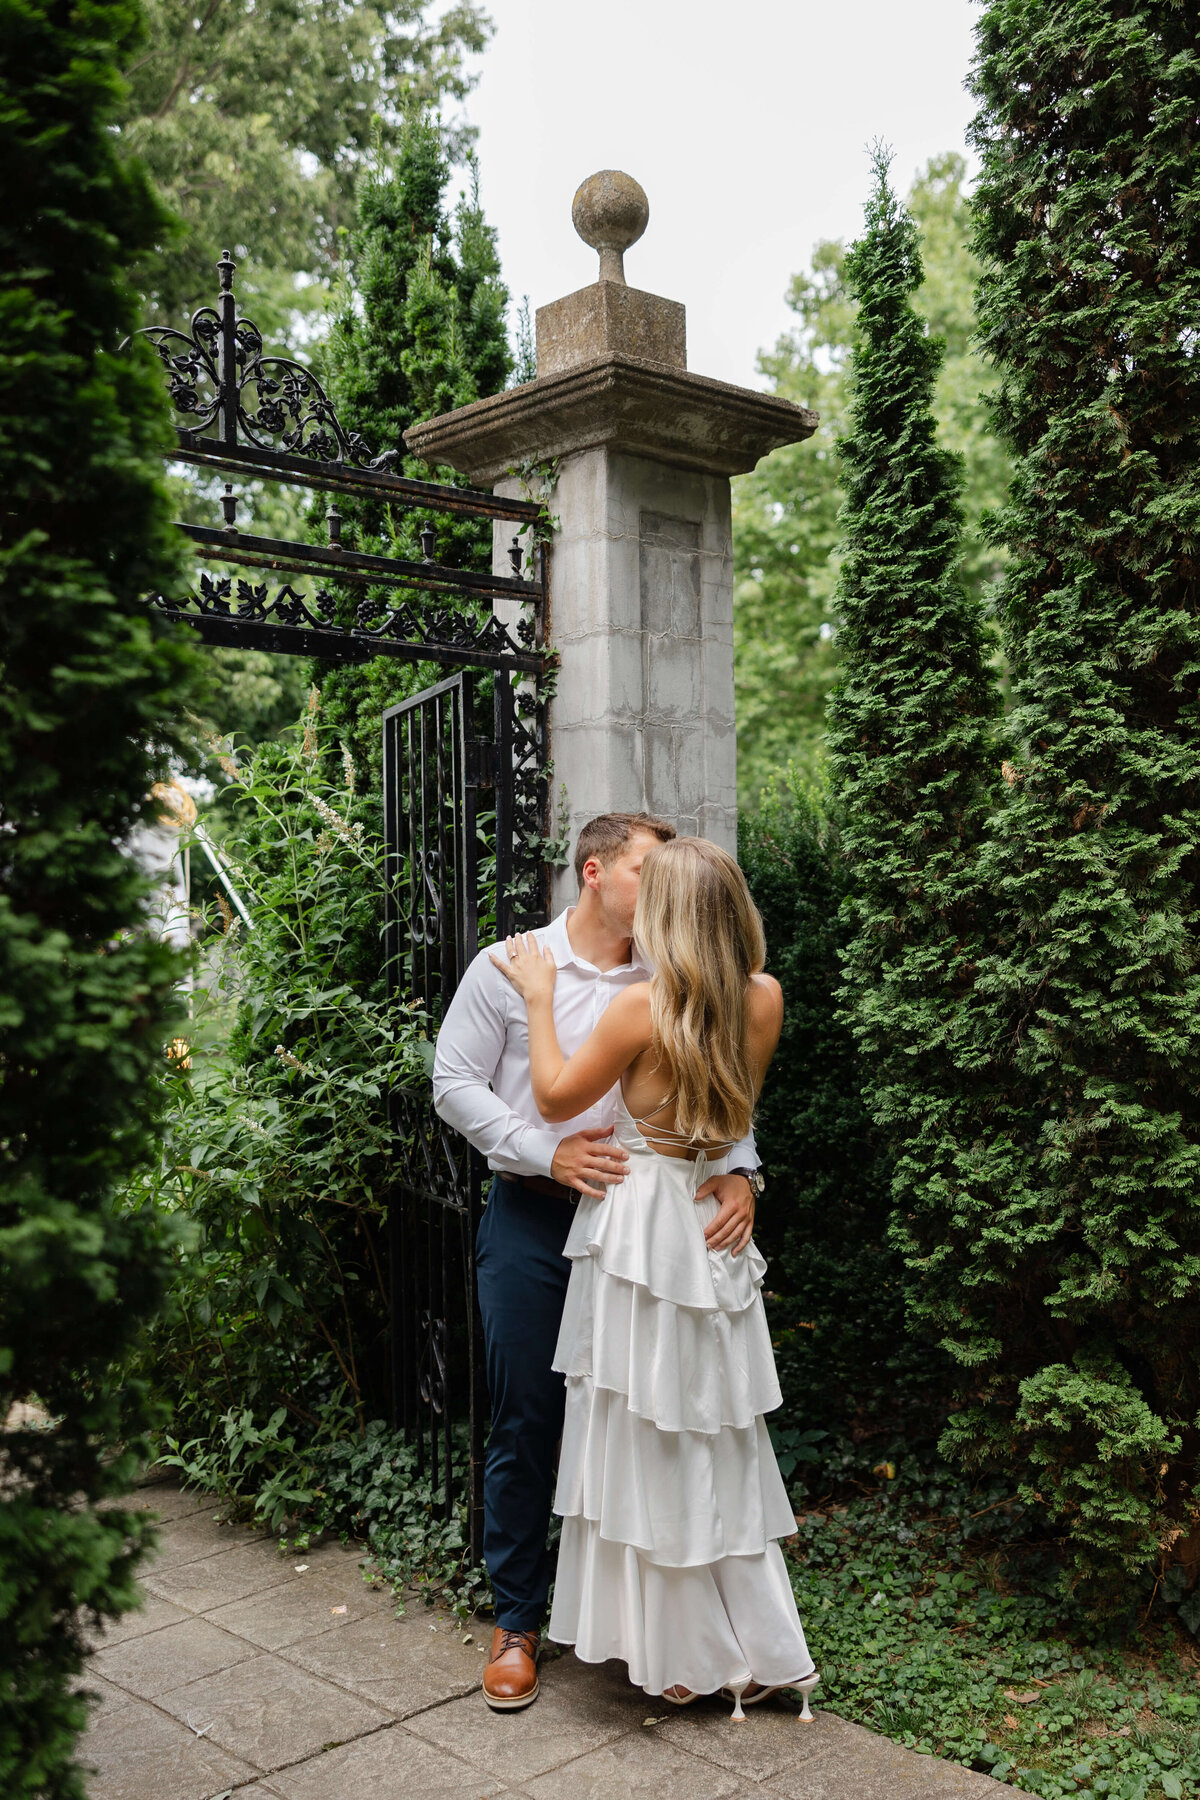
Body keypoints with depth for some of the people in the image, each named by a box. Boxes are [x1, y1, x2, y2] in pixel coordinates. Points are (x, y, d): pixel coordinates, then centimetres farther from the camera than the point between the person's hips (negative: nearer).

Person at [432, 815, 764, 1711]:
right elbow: (454, 1081, -3)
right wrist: (548, 1152, -15)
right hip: (532, 1220, -2)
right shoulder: (509, 967, -1)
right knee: (527, 1421, 4)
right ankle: (519, 1620, 20)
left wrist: (740, 1172, -15)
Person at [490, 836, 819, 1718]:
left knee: (649, 1442, 8)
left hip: (642, 1221, -6)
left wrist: (540, 998, 3)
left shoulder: (643, 1005, -18)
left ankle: (682, 1655, 20)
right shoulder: (764, 1000, -2)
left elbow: (557, 1098, -6)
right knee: (719, 1439, 16)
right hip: (713, 1225, 6)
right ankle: (763, 1652, 25)